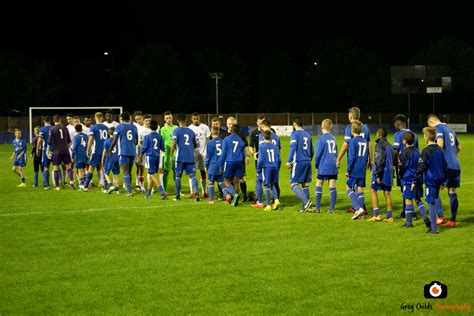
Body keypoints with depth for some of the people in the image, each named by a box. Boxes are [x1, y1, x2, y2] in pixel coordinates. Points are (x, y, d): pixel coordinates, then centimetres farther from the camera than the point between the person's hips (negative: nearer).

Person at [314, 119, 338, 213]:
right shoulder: (333, 139, 9)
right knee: (332, 187, 3)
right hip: (333, 167, 5)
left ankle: (317, 207, 6)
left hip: (323, 167, -5)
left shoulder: (320, 139, -8)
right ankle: (331, 208, 2)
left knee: (318, 185, 6)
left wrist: (316, 165, 6)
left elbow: (318, 154, -8)